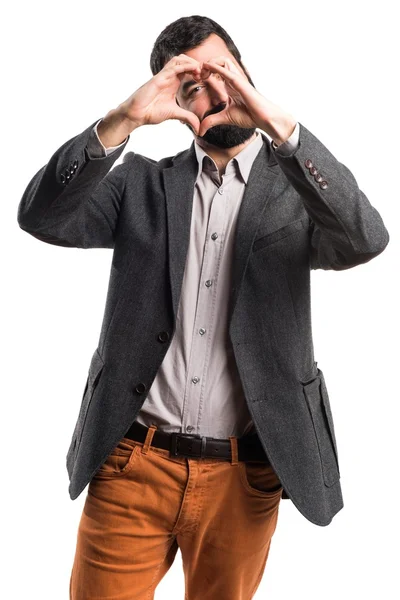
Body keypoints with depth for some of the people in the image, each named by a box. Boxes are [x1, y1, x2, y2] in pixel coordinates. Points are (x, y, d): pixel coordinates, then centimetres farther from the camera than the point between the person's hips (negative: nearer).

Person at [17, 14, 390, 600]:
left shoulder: (296, 188, 3)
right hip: (132, 467, 0)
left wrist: (278, 125, -26)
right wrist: (124, 119, -20)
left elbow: (365, 240, -17)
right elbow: (42, 217, -8)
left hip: (243, 478, 0)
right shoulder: (143, 183, 6)